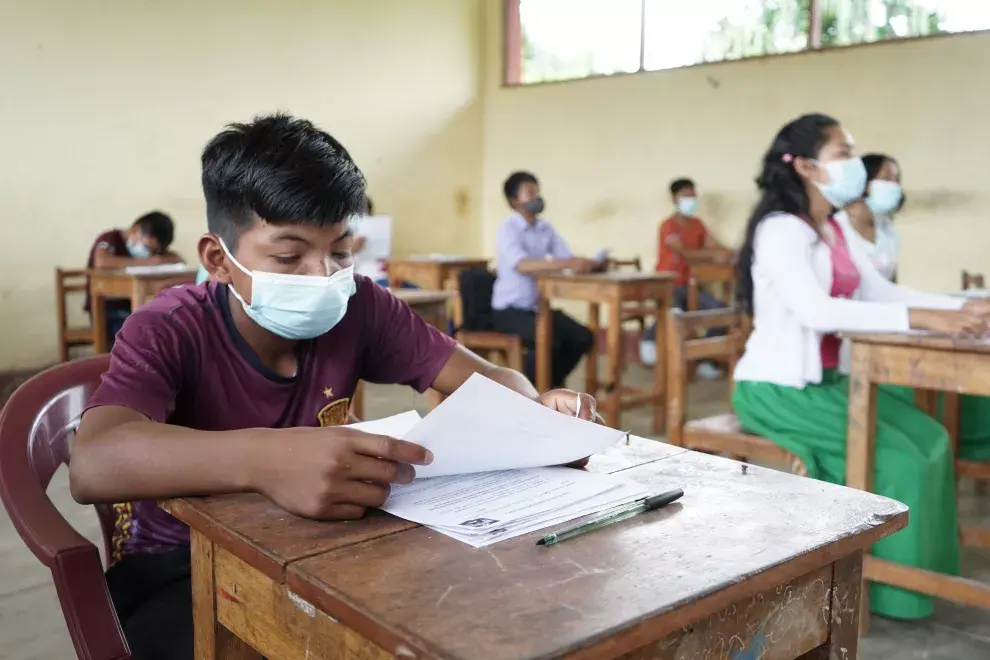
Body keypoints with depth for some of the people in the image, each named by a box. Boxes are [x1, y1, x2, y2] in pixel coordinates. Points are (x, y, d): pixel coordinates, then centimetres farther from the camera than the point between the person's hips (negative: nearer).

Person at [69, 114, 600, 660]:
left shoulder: (358, 310, -9)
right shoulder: (166, 334, -20)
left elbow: (487, 380, -6)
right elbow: (92, 465, -39)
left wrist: (537, 411, -31)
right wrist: (265, 459, -57)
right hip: (176, 567, -3)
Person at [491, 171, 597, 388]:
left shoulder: (546, 228, 7)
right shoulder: (508, 230, -14)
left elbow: (568, 259, 1)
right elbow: (523, 265, -31)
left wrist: (588, 263, -21)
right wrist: (567, 264, -39)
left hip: (539, 307, 7)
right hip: (509, 309, -7)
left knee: (583, 337, -8)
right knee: (549, 340, -30)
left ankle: (550, 385, 13)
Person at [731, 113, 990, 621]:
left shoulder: (835, 231, 11)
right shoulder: (780, 230, -18)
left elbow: (880, 292, 6)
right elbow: (816, 311, -32)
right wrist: (924, 319, -34)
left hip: (825, 381, 9)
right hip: (776, 389, -9)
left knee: (929, 439, -1)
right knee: (895, 460, -15)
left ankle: (917, 571, 9)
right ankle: (878, 582, 4)